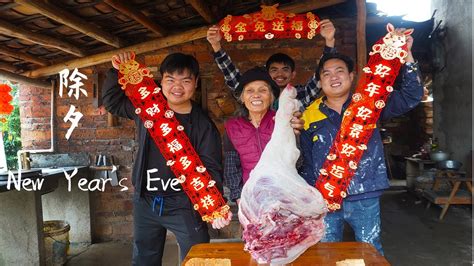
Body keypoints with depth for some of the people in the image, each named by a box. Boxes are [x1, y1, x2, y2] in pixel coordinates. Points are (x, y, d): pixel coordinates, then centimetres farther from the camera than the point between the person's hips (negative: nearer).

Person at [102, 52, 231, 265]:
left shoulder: (204, 125, -11)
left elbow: (211, 169, -14)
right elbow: (112, 102, 14)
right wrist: (116, 72, -3)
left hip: (183, 204, -4)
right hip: (145, 200, 4)